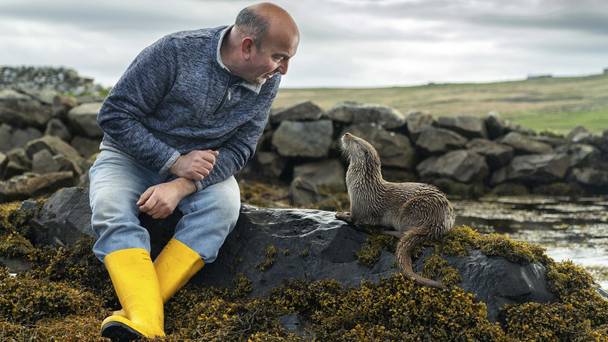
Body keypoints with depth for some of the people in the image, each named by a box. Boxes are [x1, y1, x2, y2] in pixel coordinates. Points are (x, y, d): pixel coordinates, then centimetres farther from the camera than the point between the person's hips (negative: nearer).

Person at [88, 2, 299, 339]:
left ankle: (136, 309, -36)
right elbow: (114, 115, -18)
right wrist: (175, 162, -25)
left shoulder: (267, 83, -10)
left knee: (224, 204, -30)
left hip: (200, 162, 2)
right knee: (111, 209, -32)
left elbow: (238, 149, -10)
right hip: (132, 154, -2)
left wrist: (181, 187, -27)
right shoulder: (175, 52, -23)